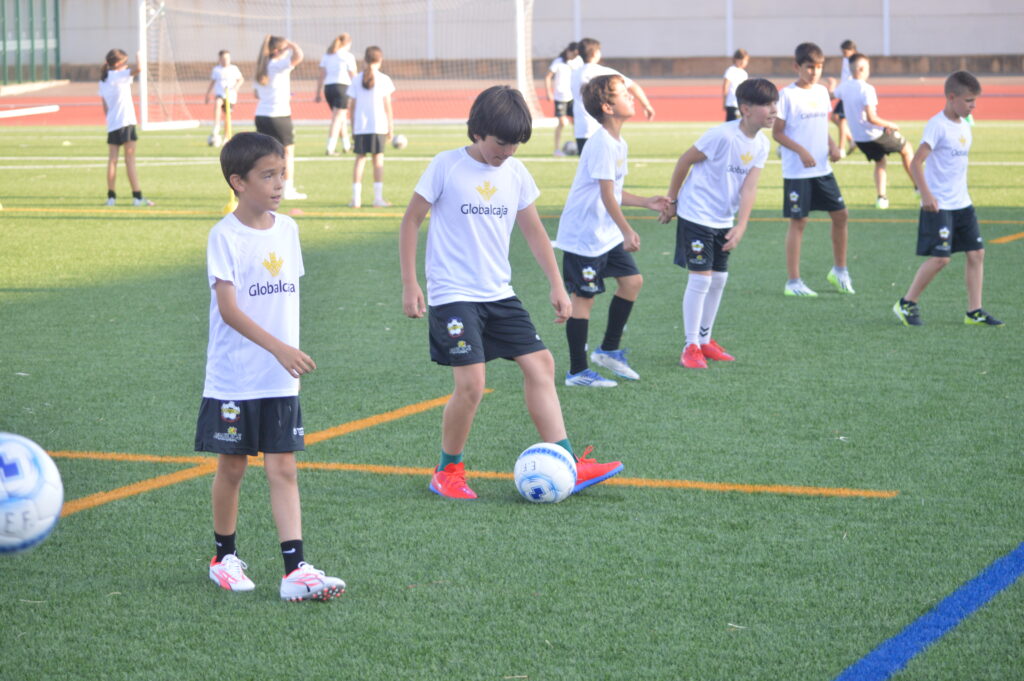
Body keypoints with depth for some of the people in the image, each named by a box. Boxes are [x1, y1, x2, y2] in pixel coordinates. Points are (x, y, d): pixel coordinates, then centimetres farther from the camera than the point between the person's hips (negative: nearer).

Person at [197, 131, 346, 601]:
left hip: (281, 379, 4)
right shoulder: (225, 236, -12)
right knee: (231, 468, 7)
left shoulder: (287, 229, 7)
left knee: (282, 468, -1)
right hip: (233, 380, -4)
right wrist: (278, 347, -28)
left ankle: (295, 570, -6)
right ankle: (225, 558, 25)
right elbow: (227, 308, -20)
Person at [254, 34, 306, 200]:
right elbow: (298, 56, -28)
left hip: (261, 115, 7)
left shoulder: (261, 68, 12)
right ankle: (289, 189, 3)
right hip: (279, 115, -7)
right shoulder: (279, 65, -12)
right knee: (288, 151, 3)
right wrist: (292, 45, -7)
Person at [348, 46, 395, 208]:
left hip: (360, 126, 2)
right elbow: (387, 106, -2)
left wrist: (353, 127, 14)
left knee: (360, 158, 7)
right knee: (378, 158, 3)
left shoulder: (357, 80, 5)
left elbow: (352, 106, 6)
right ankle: (378, 197, 1)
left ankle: (356, 197, 3)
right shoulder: (383, 79, -2)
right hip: (378, 125, -2)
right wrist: (391, 127, 4)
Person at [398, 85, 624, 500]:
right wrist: (409, 285, -6)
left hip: (499, 293, 6)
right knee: (471, 383, -14)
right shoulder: (446, 167, -9)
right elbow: (411, 221, -3)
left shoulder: (516, 173, 5)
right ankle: (447, 471, 6)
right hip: (453, 295, -6)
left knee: (540, 364, 0)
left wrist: (556, 285, 12)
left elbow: (533, 230, 15)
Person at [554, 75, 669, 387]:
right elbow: (606, 195, -22)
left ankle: (609, 350, 22)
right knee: (583, 297, -3)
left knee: (632, 280, 9)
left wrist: (645, 202, 14)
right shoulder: (602, 143, -20)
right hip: (583, 235, -10)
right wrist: (627, 231, -21)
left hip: (607, 234, 10)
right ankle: (577, 371, 5)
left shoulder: (619, 144, 10)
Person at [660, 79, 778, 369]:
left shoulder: (762, 145, -1)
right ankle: (691, 346, 1)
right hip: (696, 215, -7)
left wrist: (740, 226, -17)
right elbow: (685, 161, -12)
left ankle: (705, 339, 26)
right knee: (700, 278, -8)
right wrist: (672, 201, -4)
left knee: (719, 279, 11)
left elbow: (749, 187, -6)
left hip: (723, 221, 7)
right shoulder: (722, 135, -22)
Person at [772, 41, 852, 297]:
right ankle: (793, 281, 3)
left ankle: (839, 270, 23)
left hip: (822, 169, 6)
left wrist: (832, 146, 0)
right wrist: (801, 151, -20)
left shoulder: (822, 92, 10)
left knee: (840, 214, 7)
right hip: (796, 171, -6)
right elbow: (777, 132, -9)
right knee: (798, 222, -3)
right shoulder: (787, 95, -9)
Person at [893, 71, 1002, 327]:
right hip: (938, 205, -8)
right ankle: (907, 304, 4)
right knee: (940, 257, -12)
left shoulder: (964, 125, 11)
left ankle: (975, 311, 9)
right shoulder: (937, 125, -14)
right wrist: (926, 194, -28)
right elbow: (916, 162, -20)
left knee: (976, 253, 4)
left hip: (962, 203, 8)